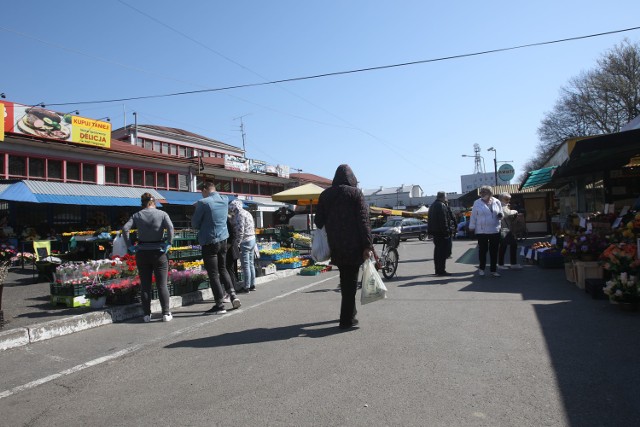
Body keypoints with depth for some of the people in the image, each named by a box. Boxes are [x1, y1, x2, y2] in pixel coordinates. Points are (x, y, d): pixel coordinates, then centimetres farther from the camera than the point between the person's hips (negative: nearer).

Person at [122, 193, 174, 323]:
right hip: (159, 252, -1)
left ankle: (147, 315, 12)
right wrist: (168, 243, -13)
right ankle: (166, 314, 5)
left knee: (145, 285, 9)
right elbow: (170, 227, -18)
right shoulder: (162, 214, -2)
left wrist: (130, 246, -5)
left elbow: (125, 228, -10)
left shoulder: (137, 215, 3)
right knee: (162, 285, 5)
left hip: (142, 253, 1)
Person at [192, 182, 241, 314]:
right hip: (223, 239, 6)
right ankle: (232, 295, 11)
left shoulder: (203, 203, -14)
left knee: (213, 274, 1)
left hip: (209, 242, -6)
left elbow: (195, 224, -7)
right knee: (223, 269, 21)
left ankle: (220, 305, 4)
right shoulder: (224, 199, 3)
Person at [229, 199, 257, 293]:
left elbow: (240, 231, -21)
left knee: (245, 265, -3)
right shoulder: (248, 213, 15)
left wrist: (237, 244, -16)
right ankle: (252, 285, 20)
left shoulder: (240, 215, -14)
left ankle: (246, 287, 2)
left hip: (245, 242, -10)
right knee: (251, 264, 14)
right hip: (252, 240, 10)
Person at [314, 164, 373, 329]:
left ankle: (350, 311, 32)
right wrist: (368, 245, -12)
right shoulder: (355, 192, -6)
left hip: (335, 245, 5)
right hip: (353, 244, -4)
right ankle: (347, 319, 2)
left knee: (344, 277, 20)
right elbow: (363, 220, -12)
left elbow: (318, 221, 6)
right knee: (351, 279, 2)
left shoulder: (325, 195, 6)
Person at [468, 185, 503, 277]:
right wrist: (472, 228, -1)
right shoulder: (477, 203, -1)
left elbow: (501, 214, 15)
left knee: (494, 251, 7)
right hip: (481, 231, -2)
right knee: (482, 250, 5)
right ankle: (481, 268, 22)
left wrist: (500, 215, -8)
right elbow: (473, 216, 1)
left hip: (495, 231, 2)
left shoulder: (497, 202, 5)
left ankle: (493, 270, 17)